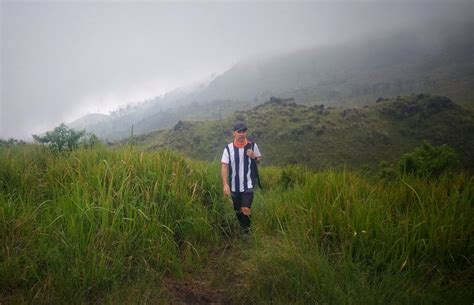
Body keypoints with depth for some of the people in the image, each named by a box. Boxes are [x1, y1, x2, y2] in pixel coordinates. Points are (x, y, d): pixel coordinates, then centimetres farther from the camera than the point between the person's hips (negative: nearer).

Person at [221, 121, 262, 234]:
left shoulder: (252, 145, -4)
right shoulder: (228, 148, -7)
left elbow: (260, 159, 11)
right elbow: (224, 167, -10)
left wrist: (254, 157, -13)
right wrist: (225, 184, -20)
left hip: (248, 184, -1)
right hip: (234, 186, 1)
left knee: (246, 209, -14)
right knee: (237, 210, 16)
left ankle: (246, 230, 8)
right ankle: (242, 226, 43)